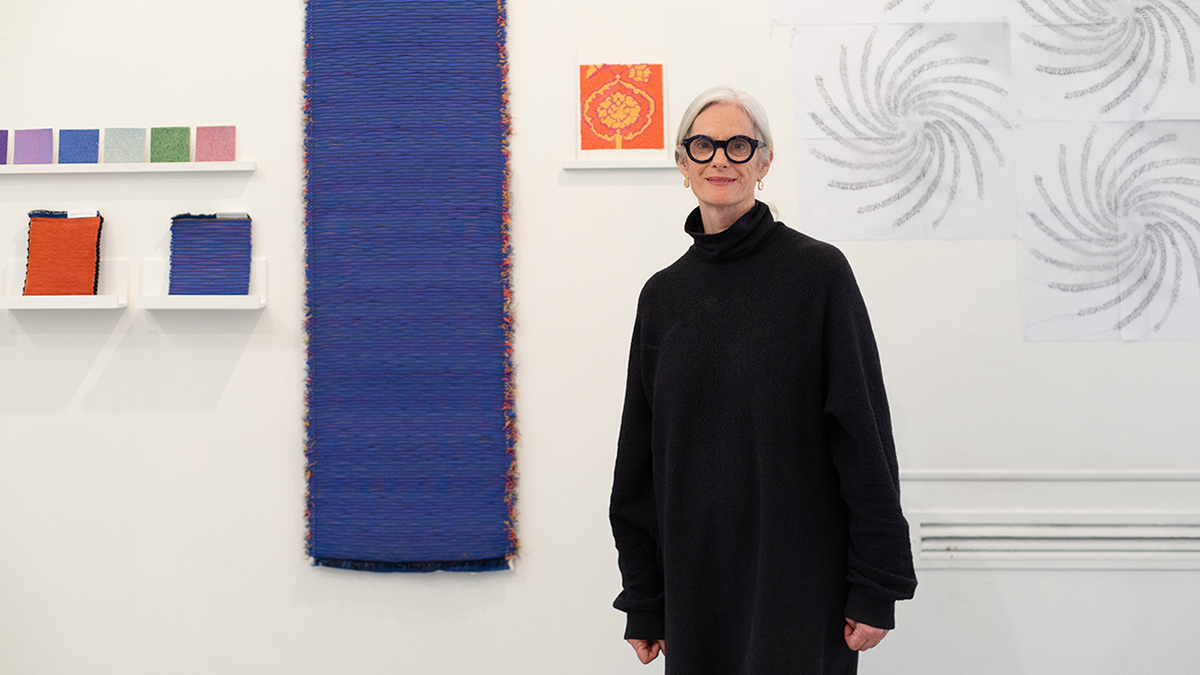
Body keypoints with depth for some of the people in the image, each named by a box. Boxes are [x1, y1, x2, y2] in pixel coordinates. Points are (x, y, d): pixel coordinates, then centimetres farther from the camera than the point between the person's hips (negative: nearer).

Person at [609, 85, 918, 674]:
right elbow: (639, 453, 8)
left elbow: (864, 433, -7)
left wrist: (876, 586, -9)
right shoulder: (662, 294, 6)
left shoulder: (818, 271, -6)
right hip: (695, 577, 4)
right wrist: (642, 601, 9)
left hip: (800, 579, -3)